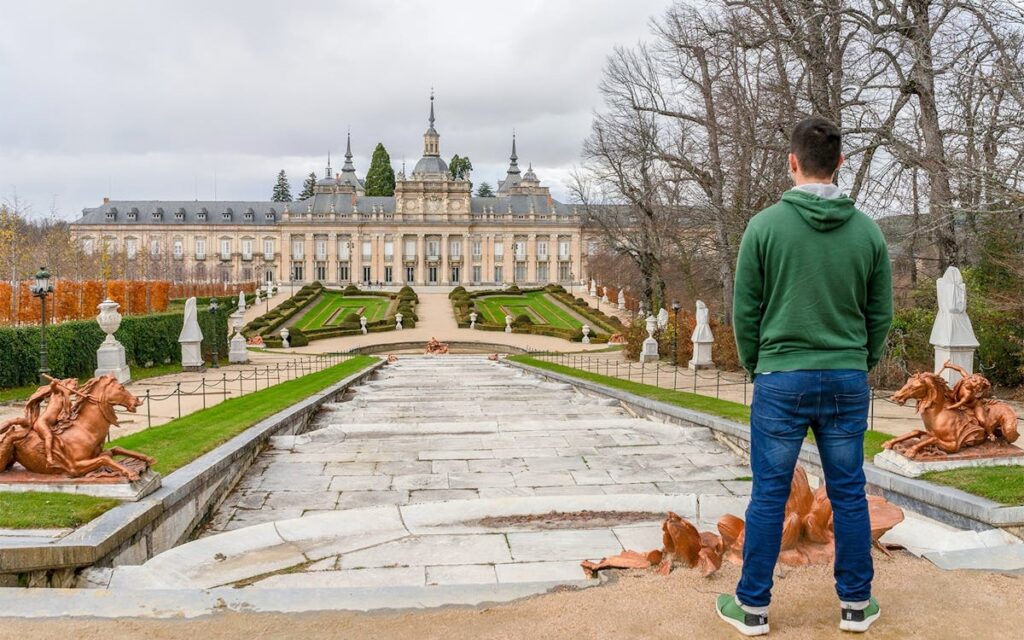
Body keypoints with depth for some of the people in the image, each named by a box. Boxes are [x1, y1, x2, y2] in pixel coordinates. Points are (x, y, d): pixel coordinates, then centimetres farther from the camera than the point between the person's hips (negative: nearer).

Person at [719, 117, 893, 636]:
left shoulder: (765, 225, -8)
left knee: (768, 497, 6)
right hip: (848, 382, 3)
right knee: (849, 495, 13)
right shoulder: (867, 230, 0)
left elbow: (745, 311, -4)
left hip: (781, 381, -2)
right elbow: (881, 314, 4)